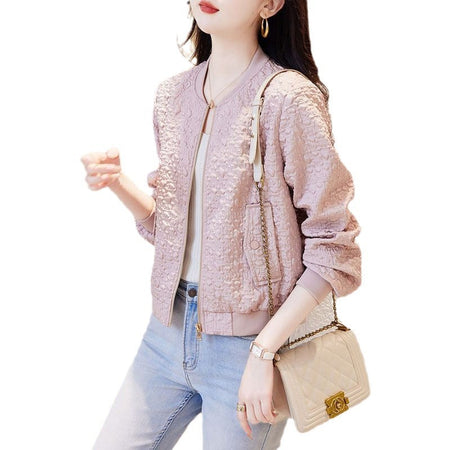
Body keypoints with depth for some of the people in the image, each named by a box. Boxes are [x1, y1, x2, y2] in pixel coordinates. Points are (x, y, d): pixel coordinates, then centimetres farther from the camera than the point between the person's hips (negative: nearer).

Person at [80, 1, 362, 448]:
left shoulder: (290, 98, -16)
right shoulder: (172, 94, 5)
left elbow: (334, 249, -14)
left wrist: (264, 350, -18)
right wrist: (118, 183, -5)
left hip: (245, 340, -5)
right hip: (169, 327, 6)